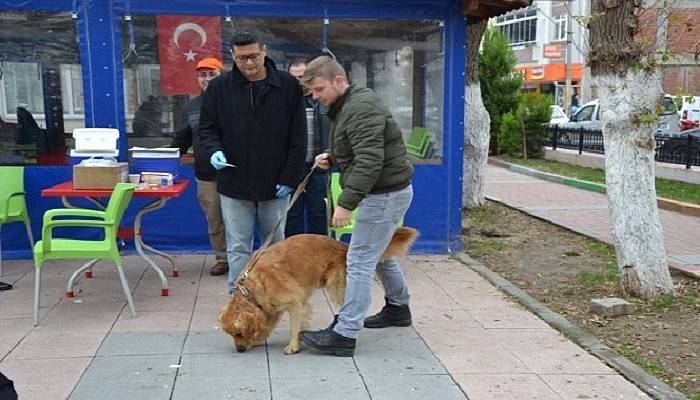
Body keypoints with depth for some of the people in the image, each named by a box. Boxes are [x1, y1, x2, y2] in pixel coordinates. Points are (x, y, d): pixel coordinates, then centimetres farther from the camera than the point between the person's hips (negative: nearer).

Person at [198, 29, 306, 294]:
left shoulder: (288, 86, -3)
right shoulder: (219, 88, -1)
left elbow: (298, 137, -3)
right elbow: (207, 128, 8)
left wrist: (290, 177, -8)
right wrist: (214, 151, -14)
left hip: (275, 184, 0)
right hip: (234, 184, 0)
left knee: (276, 246, 14)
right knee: (238, 248, 4)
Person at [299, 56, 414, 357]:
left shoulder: (361, 108, -20)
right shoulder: (345, 107, 13)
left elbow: (369, 161, -29)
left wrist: (346, 203, -30)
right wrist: (332, 158, 6)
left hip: (386, 193, -11)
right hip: (383, 192, 11)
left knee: (360, 261, -9)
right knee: (379, 253, 23)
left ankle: (344, 335, -5)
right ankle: (398, 309, 40)